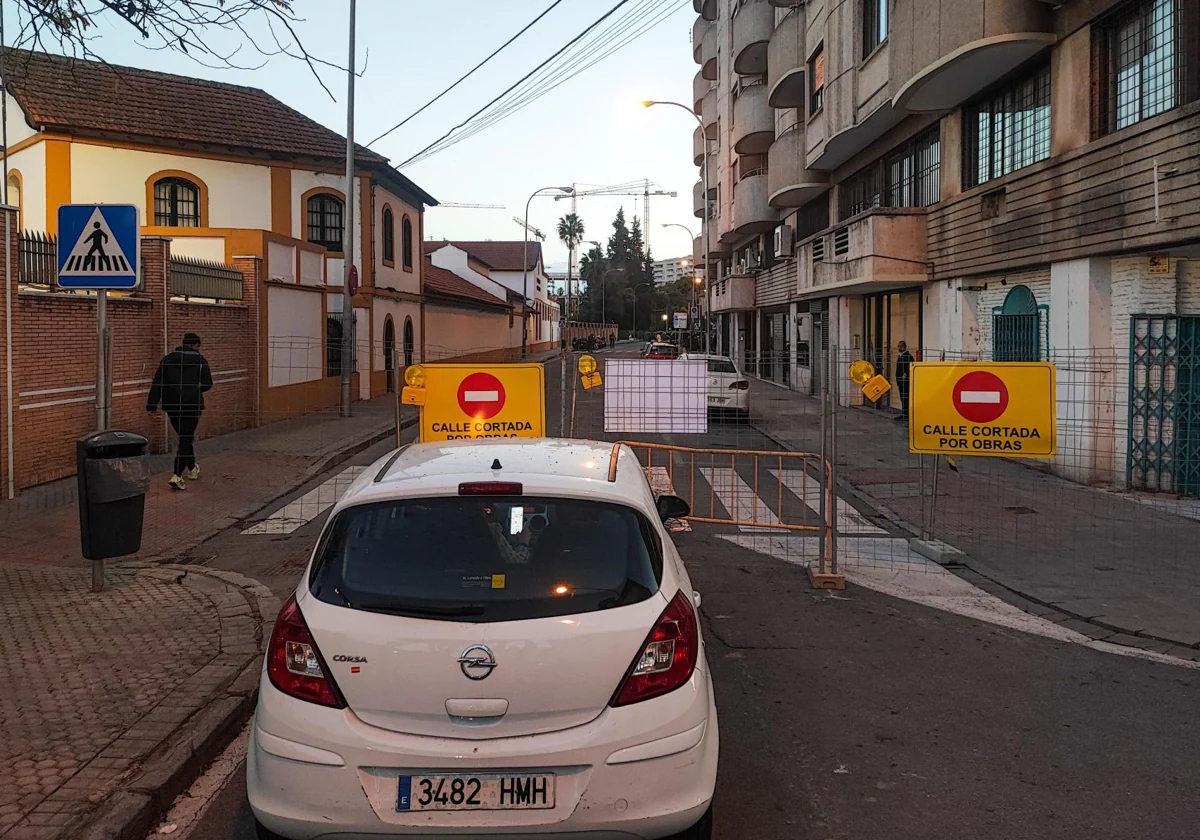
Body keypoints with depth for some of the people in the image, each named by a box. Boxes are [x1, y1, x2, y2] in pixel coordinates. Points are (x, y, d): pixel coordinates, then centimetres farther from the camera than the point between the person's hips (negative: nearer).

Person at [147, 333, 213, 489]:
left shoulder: (167, 359, 6)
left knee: (185, 437, 20)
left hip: (172, 406, 4)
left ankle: (192, 469, 35)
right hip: (192, 406, -4)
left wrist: (152, 404, -2)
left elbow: (157, 383, 0)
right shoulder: (200, 360, -4)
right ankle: (177, 476, -13)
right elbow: (207, 384, -4)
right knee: (185, 440, -1)